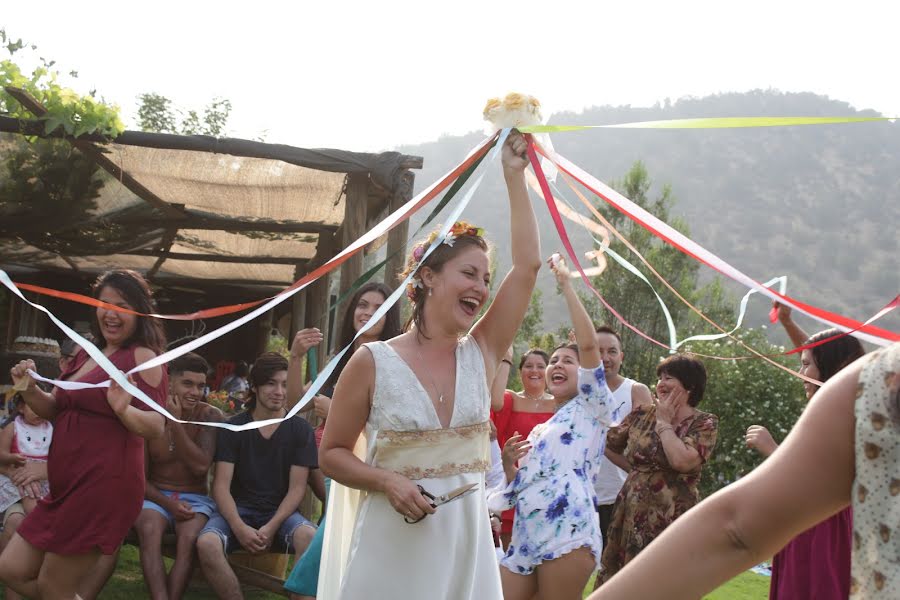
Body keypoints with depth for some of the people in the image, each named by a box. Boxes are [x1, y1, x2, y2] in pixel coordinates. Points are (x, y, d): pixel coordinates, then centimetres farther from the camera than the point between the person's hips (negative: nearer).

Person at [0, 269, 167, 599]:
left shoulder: (142, 357, -11)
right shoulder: (88, 355, 13)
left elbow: (156, 427, -16)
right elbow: (58, 411, 20)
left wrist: (123, 410, -36)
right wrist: (30, 389, 0)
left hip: (105, 485, -9)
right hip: (68, 486, 9)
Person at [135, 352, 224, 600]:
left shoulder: (211, 417, -4)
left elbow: (200, 466, -15)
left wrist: (176, 422, -18)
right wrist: (168, 504, -16)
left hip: (195, 498, 0)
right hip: (156, 496, 0)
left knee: (189, 537, -33)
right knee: (149, 530, -33)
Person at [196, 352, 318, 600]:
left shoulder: (301, 430, 2)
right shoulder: (233, 428, 3)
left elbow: (297, 488, -2)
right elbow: (221, 486, -4)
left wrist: (272, 527, -17)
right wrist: (239, 528, -21)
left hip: (281, 512, 0)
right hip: (238, 509, 1)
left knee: (309, 537, -34)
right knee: (207, 544, -32)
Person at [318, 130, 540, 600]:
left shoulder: (481, 354, 3)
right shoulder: (374, 362, -6)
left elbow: (527, 265, 1)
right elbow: (333, 453, 1)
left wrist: (515, 176, 4)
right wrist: (389, 481, -17)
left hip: (466, 543, 3)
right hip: (391, 546, -3)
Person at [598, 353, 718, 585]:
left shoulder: (704, 423, -3)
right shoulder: (642, 414, 9)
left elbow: (681, 461, -19)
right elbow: (608, 445, 17)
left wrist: (664, 423, -6)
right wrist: (638, 472, 9)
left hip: (671, 522, -4)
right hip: (630, 519, 4)